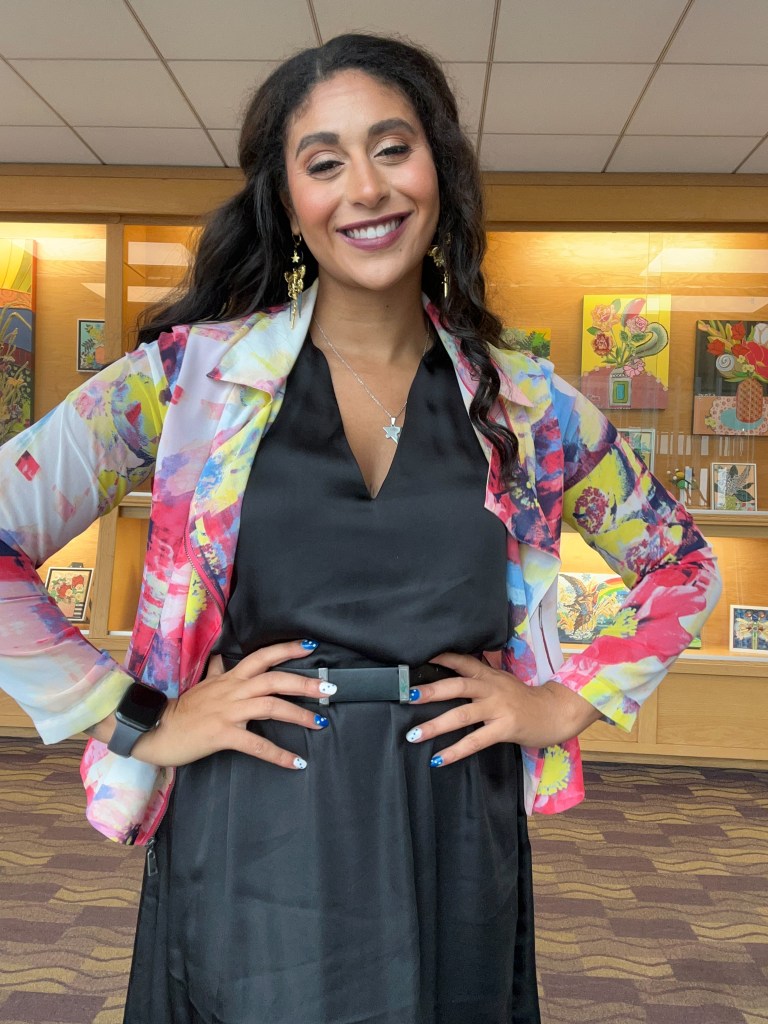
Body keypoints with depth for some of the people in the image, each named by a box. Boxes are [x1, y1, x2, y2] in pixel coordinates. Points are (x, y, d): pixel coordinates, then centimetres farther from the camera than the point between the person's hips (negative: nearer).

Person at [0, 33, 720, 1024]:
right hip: (251, 857, -1)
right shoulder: (193, 369, -5)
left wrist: (565, 703, 1)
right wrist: (138, 725, -11)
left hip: (456, 859, 2)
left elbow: (683, 568, 12)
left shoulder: (526, 404, 0)